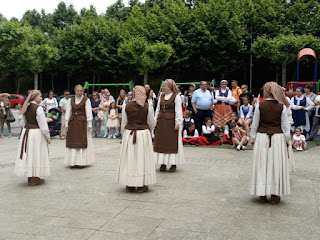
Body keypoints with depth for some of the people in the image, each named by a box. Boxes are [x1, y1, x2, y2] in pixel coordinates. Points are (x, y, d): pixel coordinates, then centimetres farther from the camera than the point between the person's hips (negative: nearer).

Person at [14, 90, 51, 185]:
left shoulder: (26, 107, 7)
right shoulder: (38, 108, -15)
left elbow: (27, 120, 12)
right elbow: (43, 125, -16)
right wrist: (48, 137, -8)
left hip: (26, 131, 7)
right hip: (37, 132, -7)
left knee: (29, 154, 13)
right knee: (36, 155, 2)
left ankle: (30, 178, 22)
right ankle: (35, 178, 8)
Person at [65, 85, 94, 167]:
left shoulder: (86, 100, -1)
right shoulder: (71, 100, 11)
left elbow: (88, 112, -4)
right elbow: (68, 112, 12)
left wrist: (89, 124, -8)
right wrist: (66, 123, 7)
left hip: (82, 122, -4)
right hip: (72, 122, 4)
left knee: (82, 141, -2)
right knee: (72, 141, 4)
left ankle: (82, 161, 6)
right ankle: (73, 161, 13)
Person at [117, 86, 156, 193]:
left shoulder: (126, 106, -1)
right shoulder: (148, 107, -7)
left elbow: (124, 123, 4)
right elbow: (151, 123, 1)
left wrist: (124, 134, 17)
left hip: (129, 134, 2)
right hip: (144, 134, -2)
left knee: (129, 158, 10)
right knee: (142, 158, 6)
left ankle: (129, 185, 17)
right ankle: (141, 185, 10)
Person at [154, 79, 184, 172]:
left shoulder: (176, 96, -5)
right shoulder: (161, 96, 12)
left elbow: (178, 111, -8)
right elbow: (158, 109, 15)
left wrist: (177, 122, -12)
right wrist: (155, 119, 10)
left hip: (171, 121, -6)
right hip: (161, 121, 6)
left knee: (172, 142, -1)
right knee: (161, 142, 6)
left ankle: (173, 164, 7)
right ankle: (163, 163, 14)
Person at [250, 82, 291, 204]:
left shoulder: (259, 105, -7)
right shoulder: (282, 107, -5)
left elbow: (254, 124, -2)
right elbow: (285, 126, -1)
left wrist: (253, 138, 10)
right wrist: (287, 141, 9)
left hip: (262, 137, 0)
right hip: (278, 138, 0)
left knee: (262, 165, 10)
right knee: (277, 165, 9)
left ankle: (262, 194, 17)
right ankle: (275, 195, 15)